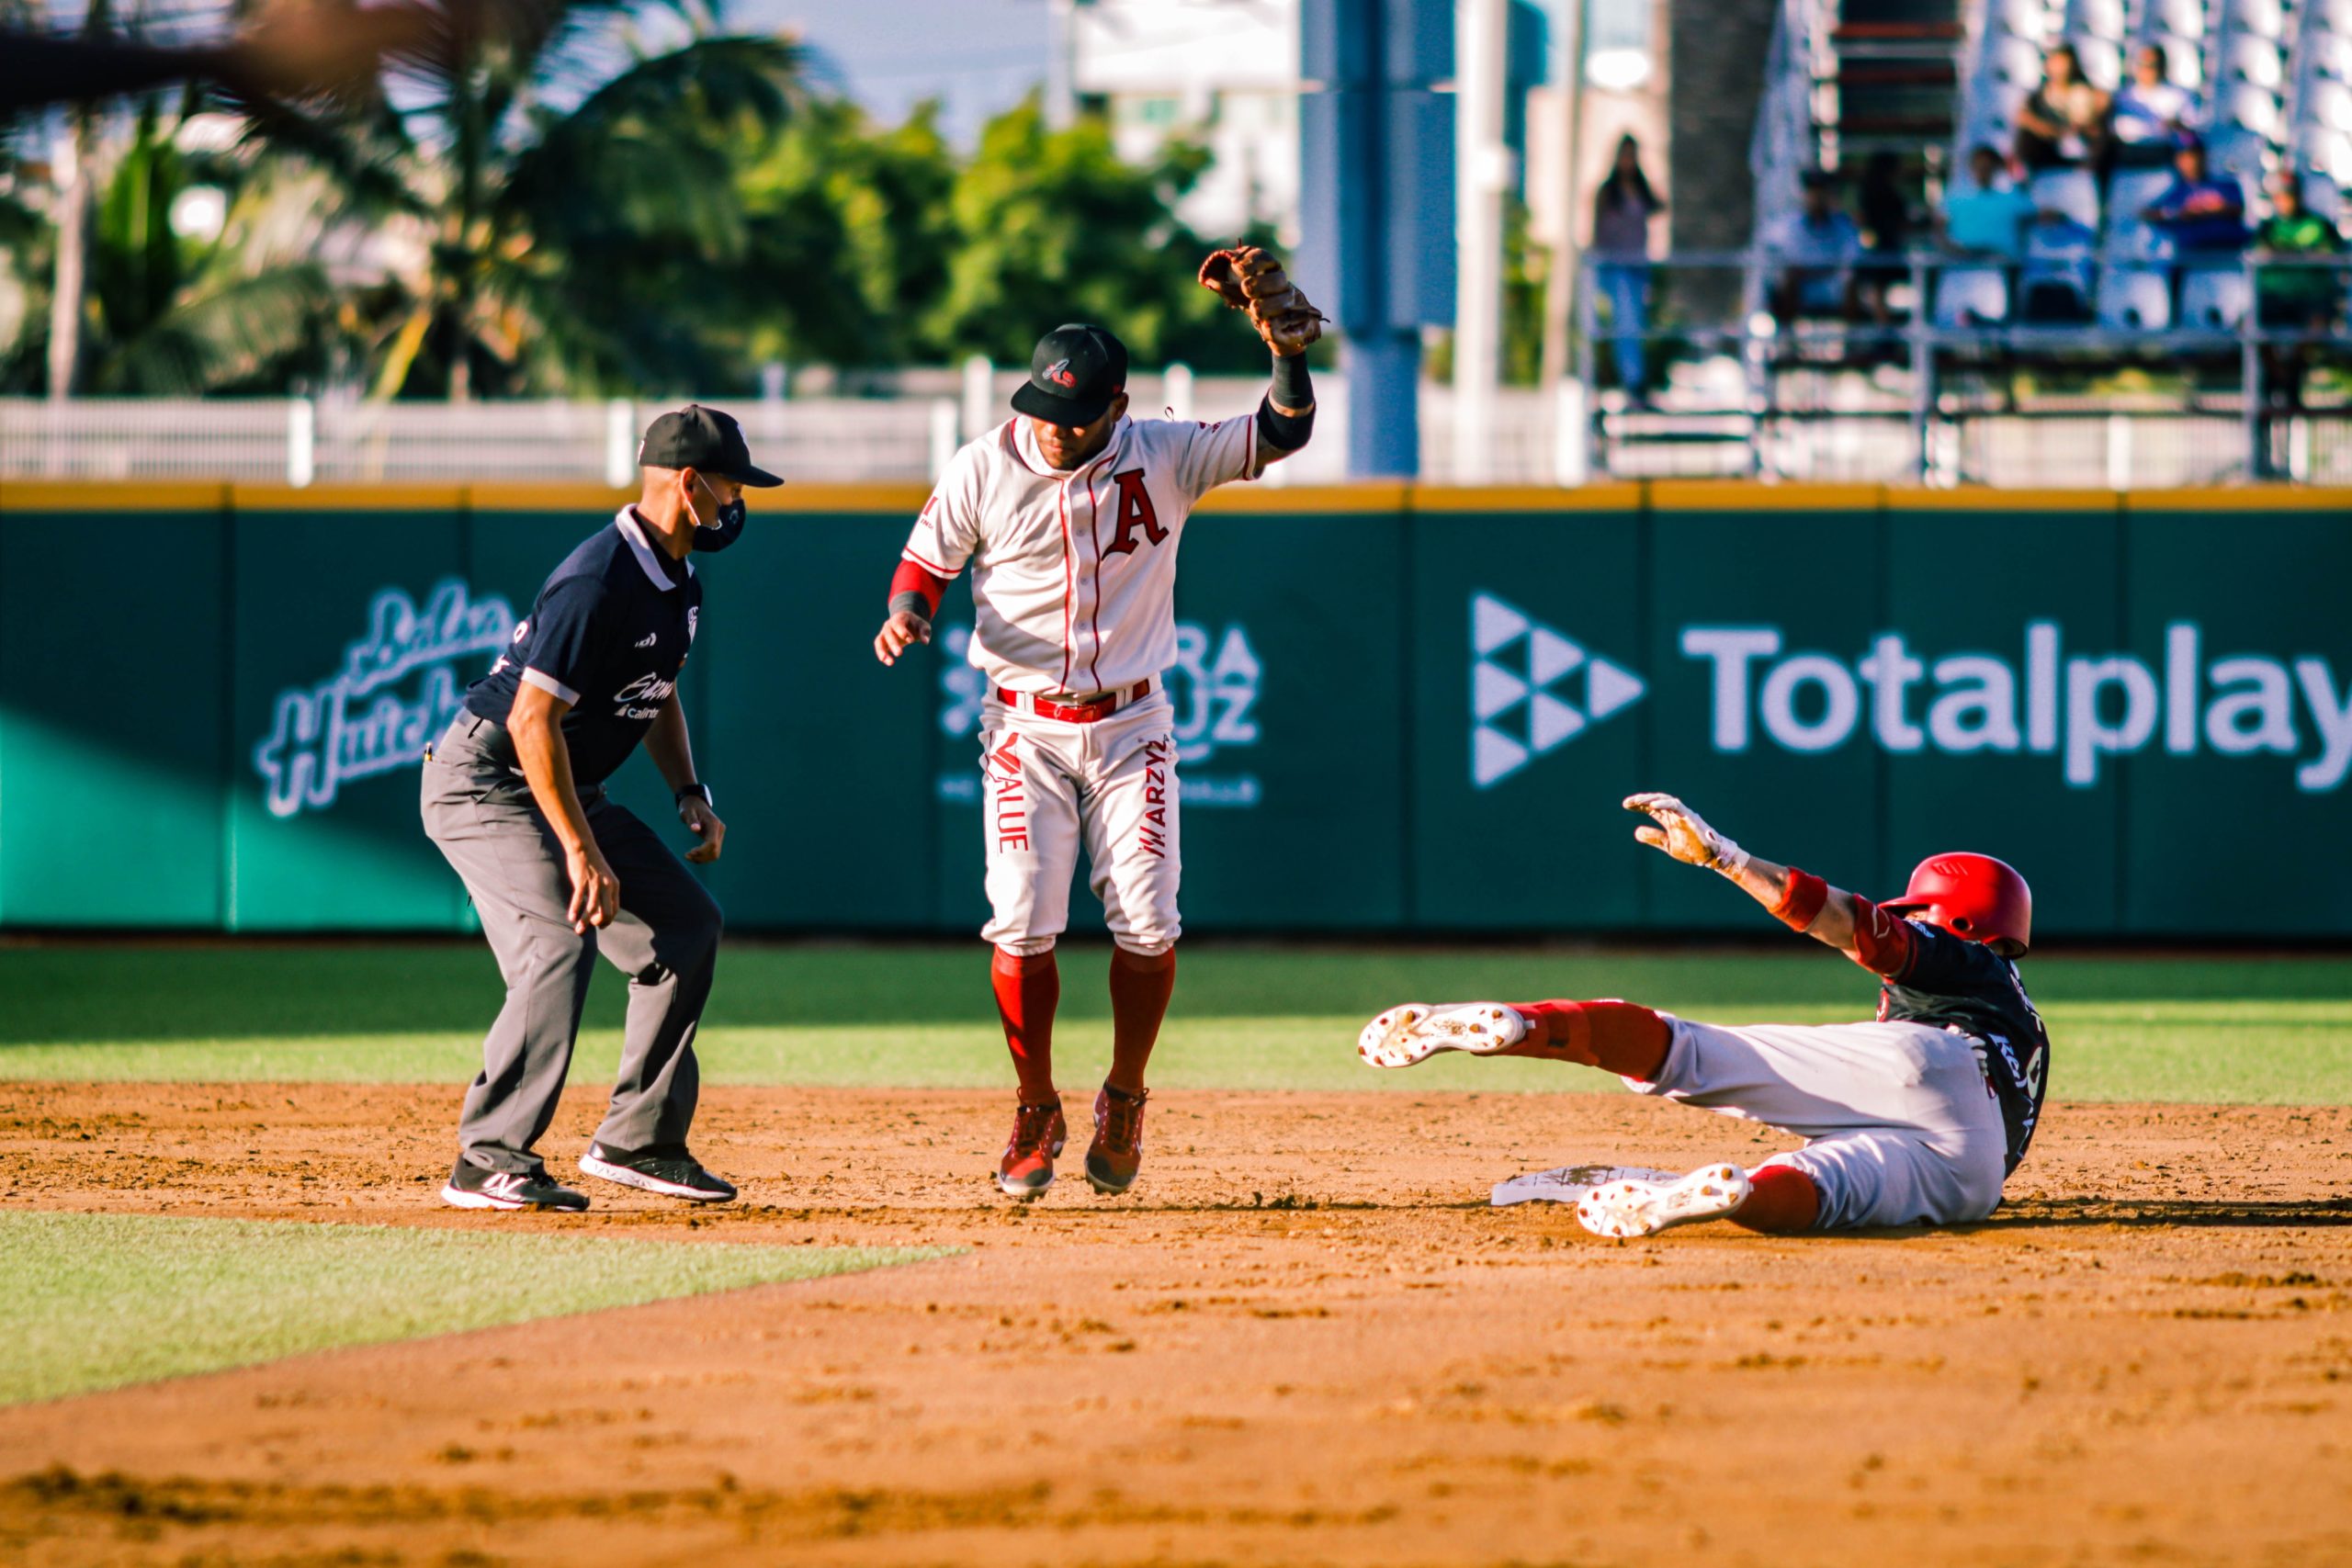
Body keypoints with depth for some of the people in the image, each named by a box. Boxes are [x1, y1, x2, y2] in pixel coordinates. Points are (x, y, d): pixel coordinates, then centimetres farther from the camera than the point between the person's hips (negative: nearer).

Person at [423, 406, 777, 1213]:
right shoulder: (599, 583, -26)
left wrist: (690, 794, 7)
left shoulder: (677, 582, 6)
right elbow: (534, 720, -29)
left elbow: (657, 692, 22)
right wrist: (582, 851, -29)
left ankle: (638, 1141, 14)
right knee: (560, 945, -26)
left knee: (686, 925, 9)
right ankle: (489, 1161, -24)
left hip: (566, 786, 10)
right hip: (488, 781, -10)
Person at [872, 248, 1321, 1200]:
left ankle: (1124, 1102, 16)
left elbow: (1285, 432, -8)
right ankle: (1036, 1114, 7)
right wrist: (907, 614, -18)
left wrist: (1286, 348, -25)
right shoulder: (984, 469, -8)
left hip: (1131, 727, 1)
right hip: (1026, 729, -1)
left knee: (1147, 921, -6)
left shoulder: (1163, 458, -7)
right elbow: (927, 557, 4)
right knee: (1023, 921, -10)